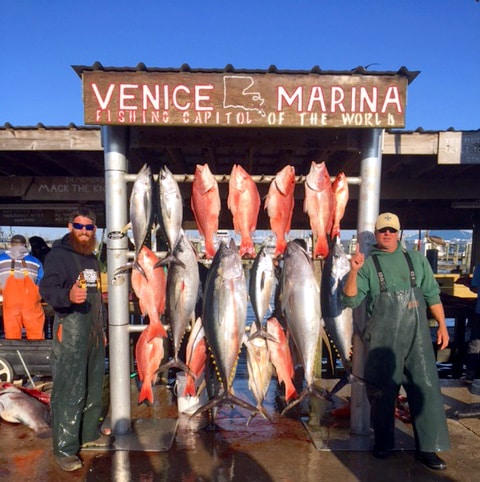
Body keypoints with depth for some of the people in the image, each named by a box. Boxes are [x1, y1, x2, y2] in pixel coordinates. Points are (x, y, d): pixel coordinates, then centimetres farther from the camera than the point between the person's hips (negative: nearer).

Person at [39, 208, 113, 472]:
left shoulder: (92, 257, 16)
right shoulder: (58, 254, -8)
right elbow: (47, 288, -21)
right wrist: (68, 296, -42)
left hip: (94, 331, 8)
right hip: (69, 331, -8)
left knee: (93, 387, 15)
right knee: (69, 391, -5)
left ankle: (89, 433, 29)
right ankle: (64, 448, 6)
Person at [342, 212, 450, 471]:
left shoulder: (417, 259, 10)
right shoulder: (368, 263, 2)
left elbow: (432, 294, 13)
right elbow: (351, 300, -5)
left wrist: (442, 325, 7)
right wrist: (353, 271, -19)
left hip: (417, 334, 2)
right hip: (382, 338, -2)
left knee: (425, 388, 2)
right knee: (383, 390, 8)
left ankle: (427, 447, 16)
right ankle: (383, 442, 25)